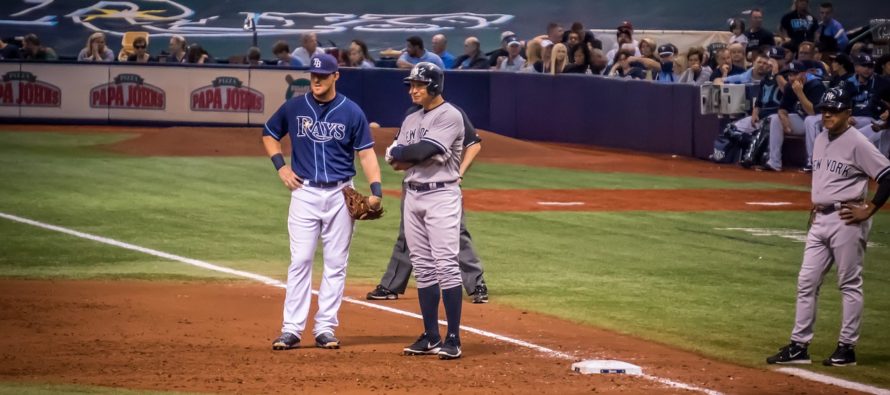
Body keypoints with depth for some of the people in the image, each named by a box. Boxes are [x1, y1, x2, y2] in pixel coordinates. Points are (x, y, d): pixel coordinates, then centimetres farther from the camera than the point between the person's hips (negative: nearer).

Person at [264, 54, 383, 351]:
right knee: (300, 261, -5)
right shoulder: (294, 107, 2)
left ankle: (325, 329, 9)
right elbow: (269, 134, 17)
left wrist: (375, 189, -15)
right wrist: (280, 166, 2)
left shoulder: (351, 112, -1)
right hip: (305, 193, 0)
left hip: (340, 194, 0)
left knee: (336, 264, 3)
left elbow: (366, 152, -2)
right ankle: (292, 329, -5)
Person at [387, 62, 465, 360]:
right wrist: (418, 155, -10)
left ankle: (453, 338, -12)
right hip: (412, 195, 8)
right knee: (422, 267, 8)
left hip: (441, 195, -8)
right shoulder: (411, 120, 17)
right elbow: (394, 161, 8)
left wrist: (401, 152, -1)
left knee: (446, 265, -11)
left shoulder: (450, 116, -8)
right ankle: (431, 336, 13)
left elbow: (425, 149, -20)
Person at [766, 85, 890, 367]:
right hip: (820, 219, 9)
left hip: (846, 221, -9)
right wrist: (815, 208, 17)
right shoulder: (821, 140, 13)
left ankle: (847, 348, 5)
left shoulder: (857, 143, -12)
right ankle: (799, 346, 9)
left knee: (850, 285, 0)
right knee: (807, 283, 6)